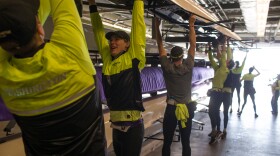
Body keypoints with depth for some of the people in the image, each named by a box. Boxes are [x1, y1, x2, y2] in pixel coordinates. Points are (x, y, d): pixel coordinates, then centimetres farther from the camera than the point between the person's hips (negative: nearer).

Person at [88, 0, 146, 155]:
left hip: (132, 125, -6)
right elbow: (98, 31, 15)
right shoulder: (107, 59, 7)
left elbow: (138, 24, -6)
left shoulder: (133, 57, -5)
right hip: (115, 125, 6)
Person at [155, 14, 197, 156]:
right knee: (185, 142, 8)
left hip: (171, 108, -1)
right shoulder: (188, 67, -6)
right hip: (186, 108, 1)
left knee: (167, 142, 9)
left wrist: (157, 26, 4)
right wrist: (191, 25, 3)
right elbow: (193, 45, -1)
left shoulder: (167, 67, -7)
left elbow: (160, 45, -1)